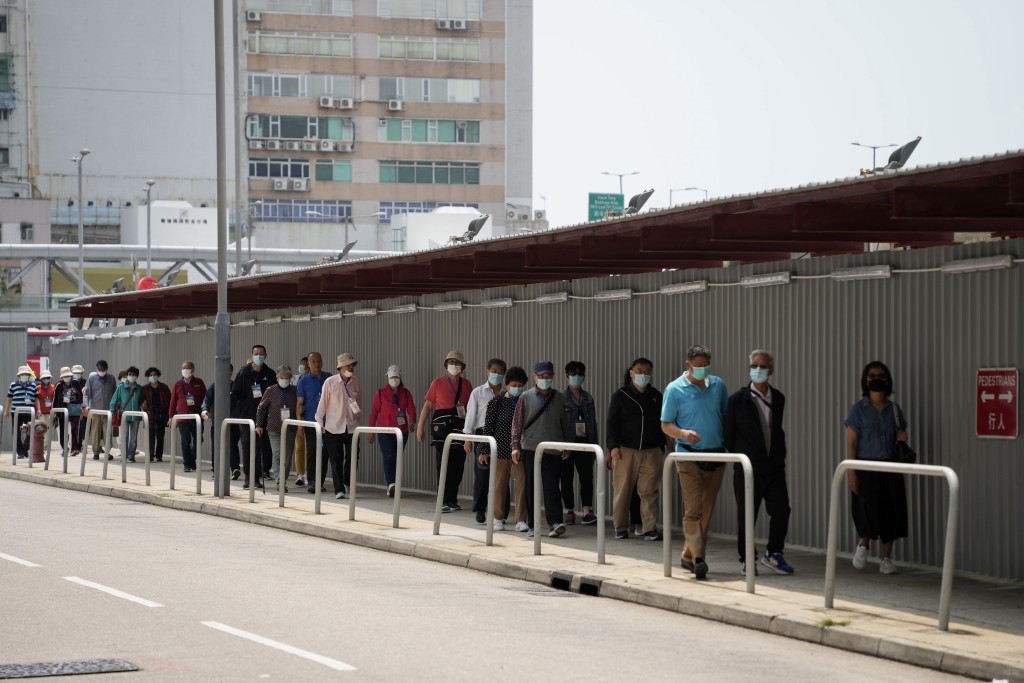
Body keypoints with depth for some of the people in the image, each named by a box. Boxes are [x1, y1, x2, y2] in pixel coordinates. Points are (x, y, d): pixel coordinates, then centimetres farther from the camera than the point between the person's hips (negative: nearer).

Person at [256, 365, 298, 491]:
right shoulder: (270, 391, 0)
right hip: (274, 429, -2)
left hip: (290, 429, 2)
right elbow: (261, 408, 7)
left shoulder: (294, 391, 5)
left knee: (287, 457, 4)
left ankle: (283, 481, 16)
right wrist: (259, 425, 4)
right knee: (277, 454, -14)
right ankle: (281, 480, -15)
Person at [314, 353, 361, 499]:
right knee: (336, 460, 1)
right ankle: (339, 490, 7)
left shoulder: (355, 381, 4)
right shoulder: (330, 382, -6)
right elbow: (323, 403, 0)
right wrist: (319, 423, 1)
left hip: (352, 427, 2)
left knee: (352, 458, 0)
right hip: (334, 427, -2)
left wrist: (358, 410, 0)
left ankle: (347, 482, 25)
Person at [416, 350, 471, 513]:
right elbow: (427, 405, 2)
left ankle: (453, 500, 16)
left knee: (458, 466, 5)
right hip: (442, 427, -3)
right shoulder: (438, 383, 1)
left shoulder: (466, 384, 10)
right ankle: (444, 502, -4)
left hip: (460, 427, 3)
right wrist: (420, 427, -3)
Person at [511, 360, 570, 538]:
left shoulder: (559, 399, 10)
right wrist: (515, 446, -4)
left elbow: (564, 424, 16)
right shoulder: (526, 397, 4)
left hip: (552, 450, 0)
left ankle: (555, 523, -16)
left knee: (551, 487, -9)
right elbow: (517, 422, 3)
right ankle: (533, 525, 11)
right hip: (530, 449, 0)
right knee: (531, 489, 4)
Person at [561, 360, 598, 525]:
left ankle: (587, 512, -8)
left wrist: (594, 445, 11)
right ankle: (569, 512, 11)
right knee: (567, 479, 3)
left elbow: (593, 423, 15)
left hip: (584, 443, 3)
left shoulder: (588, 398, 12)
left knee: (587, 477, -7)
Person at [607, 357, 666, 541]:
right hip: (625, 450, -2)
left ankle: (650, 529, -3)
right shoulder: (620, 396, 4)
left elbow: (662, 423, 18)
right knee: (622, 490, 0)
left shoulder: (656, 397, 12)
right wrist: (613, 446, -8)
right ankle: (620, 527, 11)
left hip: (651, 451, 2)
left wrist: (661, 446, 13)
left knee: (649, 491, -4)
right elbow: (611, 422, 2)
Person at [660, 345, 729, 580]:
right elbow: (665, 425, -3)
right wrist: (683, 433, -23)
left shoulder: (718, 385, 9)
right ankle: (697, 559, -19)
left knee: (707, 510, 8)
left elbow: (727, 416, 17)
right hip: (689, 456, -5)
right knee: (693, 509, -13)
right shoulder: (675, 389, -3)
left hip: (716, 456, 5)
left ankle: (688, 556, 18)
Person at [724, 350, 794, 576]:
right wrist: (741, 458, 1)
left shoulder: (778, 398, 9)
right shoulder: (738, 400, -6)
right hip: (748, 470, -4)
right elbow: (728, 434, -1)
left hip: (774, 466, 4)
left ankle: (773, 554, 16)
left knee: (781, 511, 0)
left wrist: (780, 454, 11)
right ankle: (747, 559, 13)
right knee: (746, 516, 1)